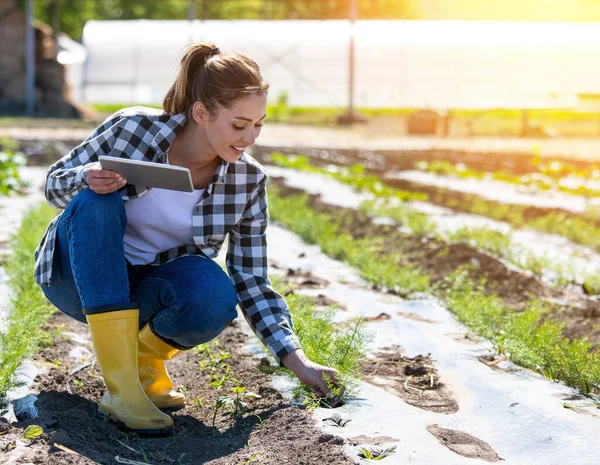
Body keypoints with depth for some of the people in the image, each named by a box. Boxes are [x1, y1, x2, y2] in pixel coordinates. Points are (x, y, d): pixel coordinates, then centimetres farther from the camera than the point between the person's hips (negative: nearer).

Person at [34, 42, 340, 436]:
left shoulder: (248, 181, -11)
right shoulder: (132, 128, -18)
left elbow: (252, 285, -7)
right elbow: (55, 185, -6)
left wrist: (298, 361, -16)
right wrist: (86, 179, -30)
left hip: (147, 296, 1)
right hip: (79, 279, -1)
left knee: (215, 296, -33)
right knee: (97, 200, -33)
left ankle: (145, 356, 1)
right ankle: (120, 385, -34)